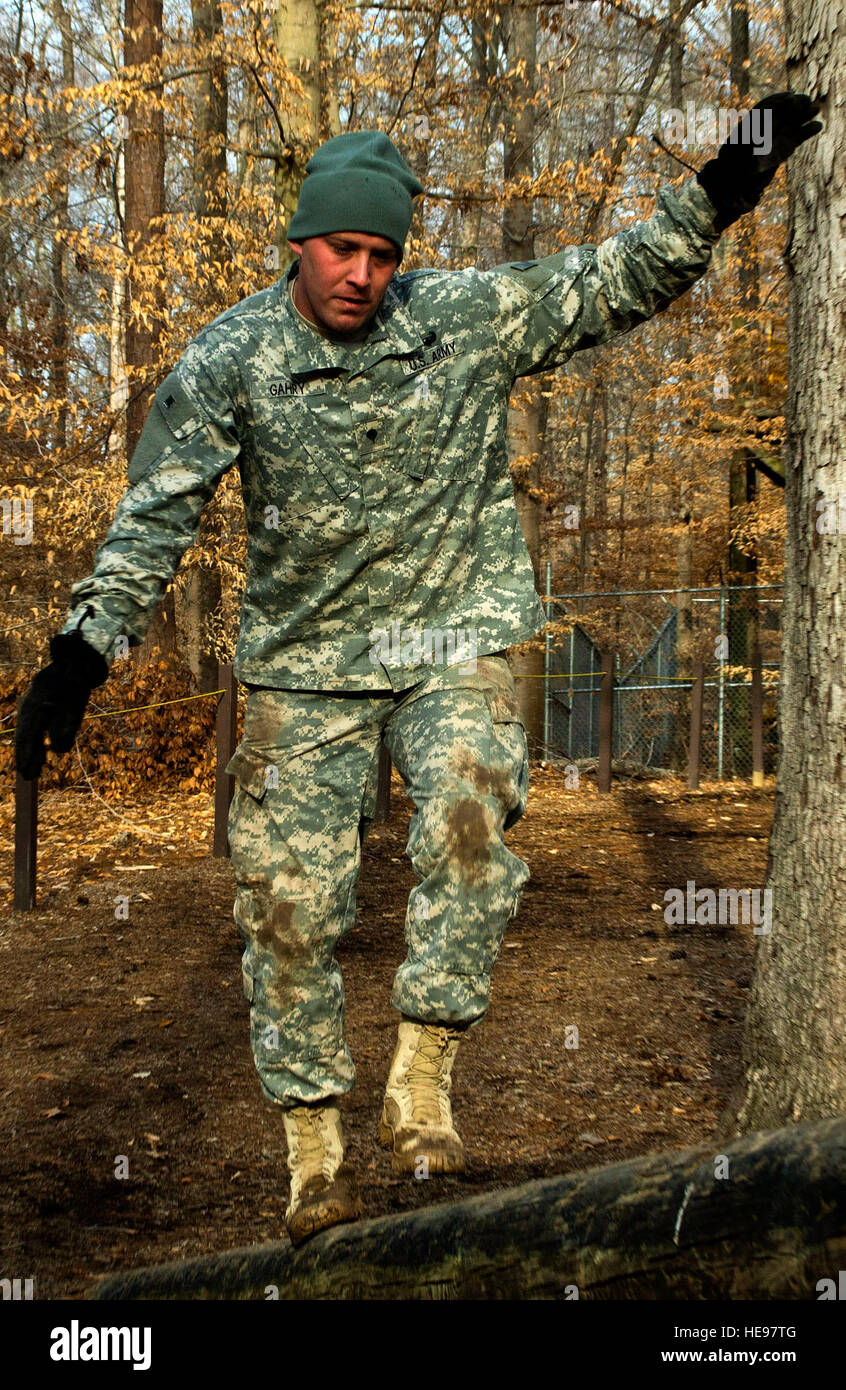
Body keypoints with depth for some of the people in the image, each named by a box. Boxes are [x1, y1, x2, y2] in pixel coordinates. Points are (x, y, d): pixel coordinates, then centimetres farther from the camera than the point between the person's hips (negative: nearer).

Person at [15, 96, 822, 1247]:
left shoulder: (473, 316, -2)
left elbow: (621, 282, 5)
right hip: (305, 660, 0)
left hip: (453, 641, 0)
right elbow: (155, 517, -4)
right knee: (289, 894, -2)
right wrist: (82, 653, -12)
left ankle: (421, 1088, -15)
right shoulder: (230, 360, -5)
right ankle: (315, 1151, 10)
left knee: (470, 825, -25)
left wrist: (722, 190, -5)